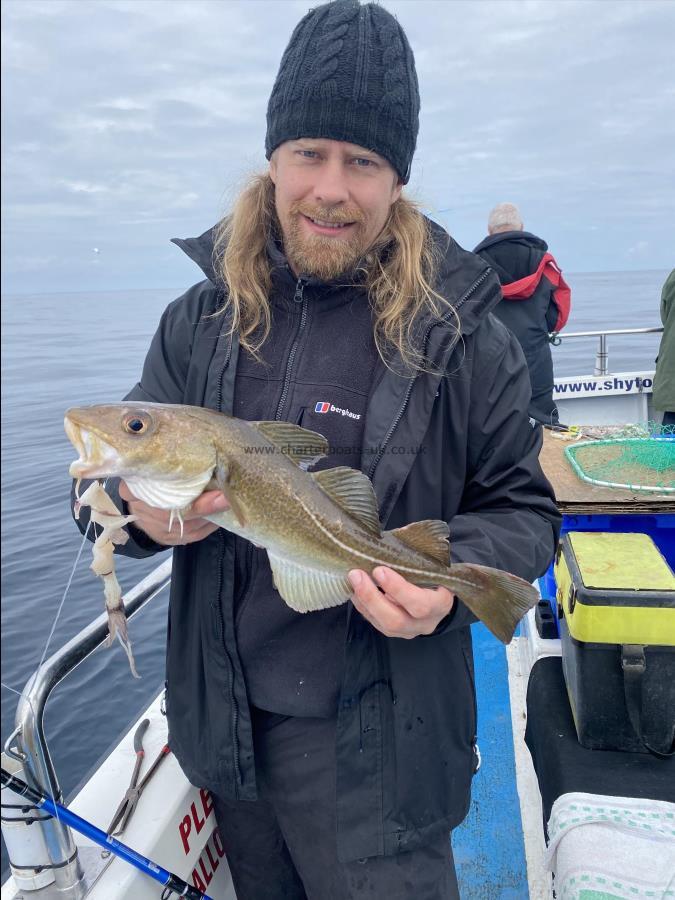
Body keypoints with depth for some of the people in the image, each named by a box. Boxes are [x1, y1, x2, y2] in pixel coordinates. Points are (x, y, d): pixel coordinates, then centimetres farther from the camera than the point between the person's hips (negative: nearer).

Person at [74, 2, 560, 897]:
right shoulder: (198, 322, -2)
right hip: (227, 724, 4)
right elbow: (116, 479, 5)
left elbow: (523, 510, -4)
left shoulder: (459, 334, -11)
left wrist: (452, 580, -24)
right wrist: (139, 511, -19)